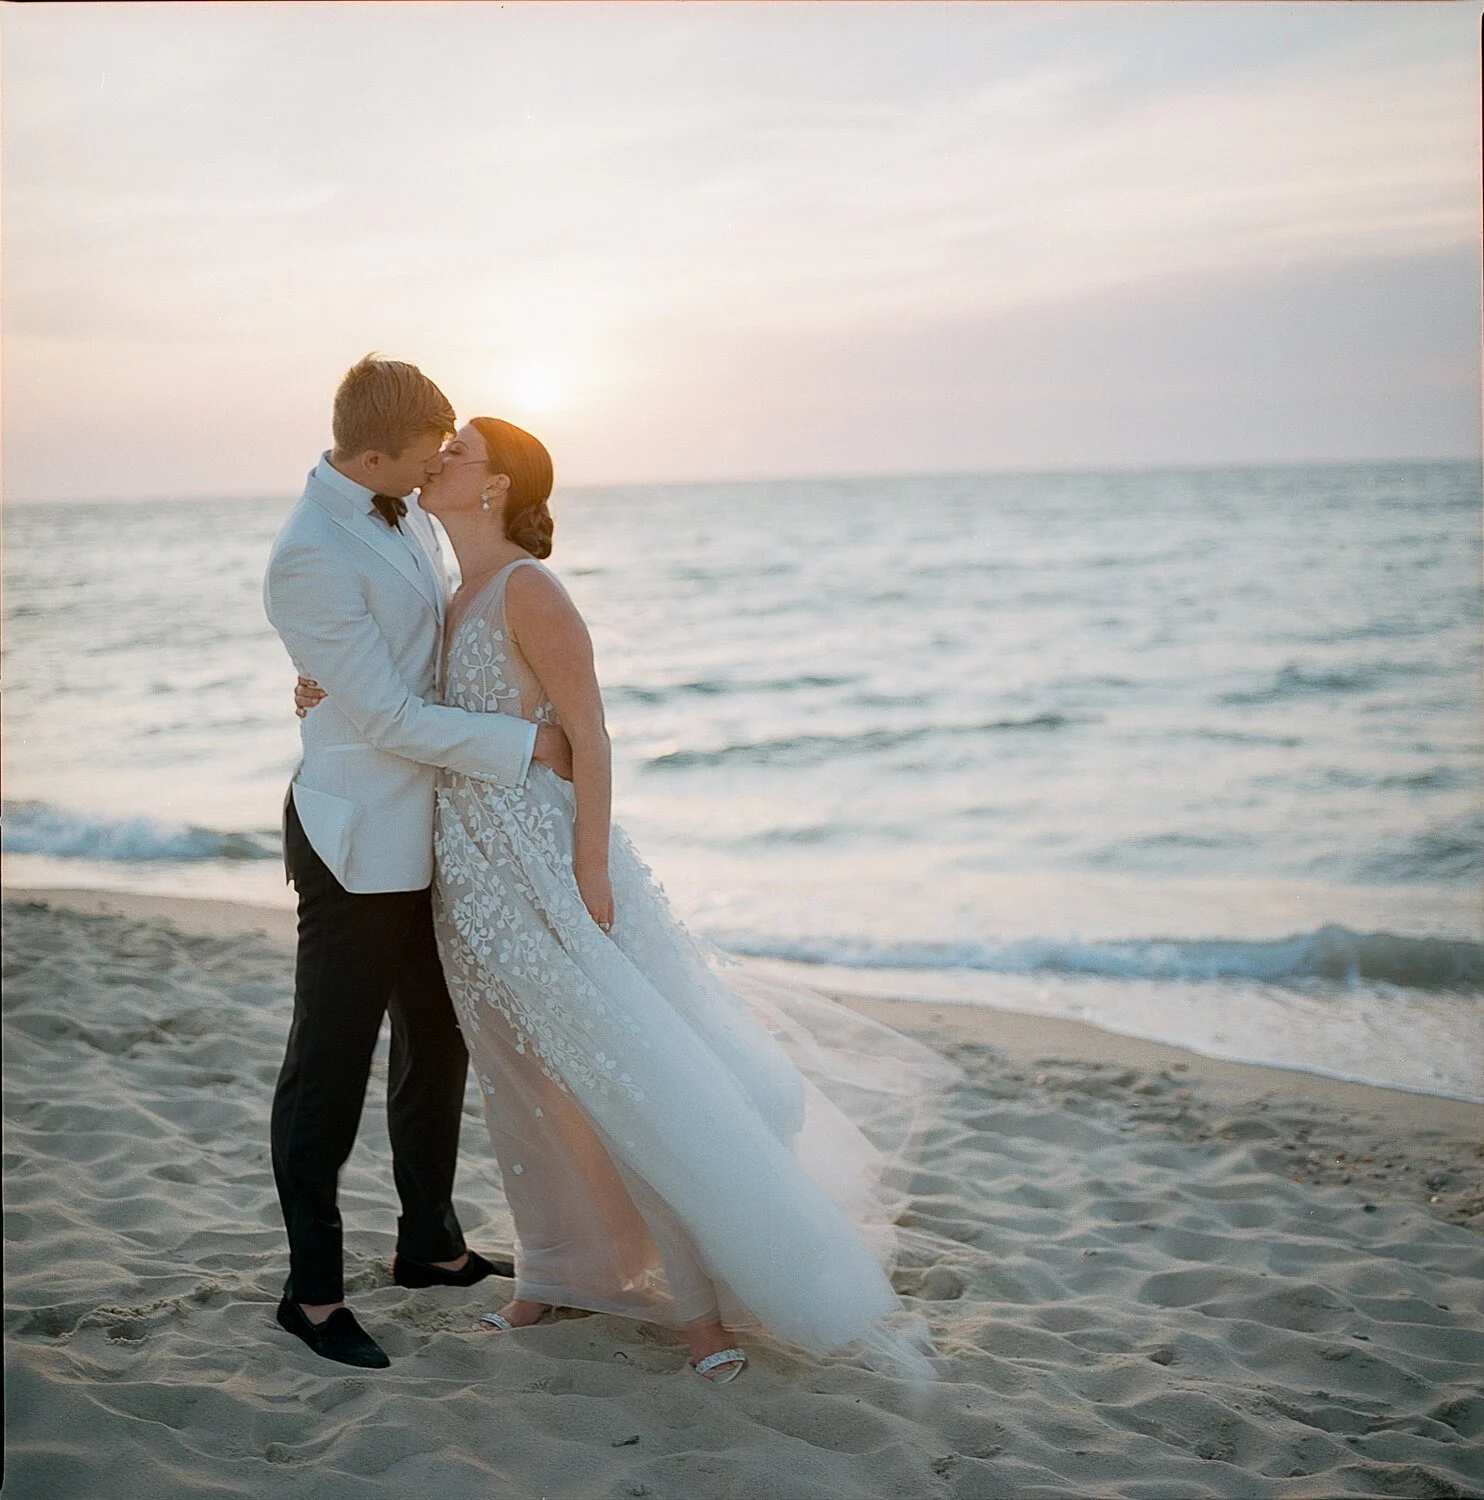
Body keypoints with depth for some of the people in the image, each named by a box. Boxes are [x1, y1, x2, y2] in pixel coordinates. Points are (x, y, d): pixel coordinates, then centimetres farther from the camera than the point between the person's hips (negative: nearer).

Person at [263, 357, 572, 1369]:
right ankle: (313, 1290, 16)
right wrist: (524, 745, -16)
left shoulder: (407, 514, 6)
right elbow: (387, 716, -22)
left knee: (437, 1045, 19)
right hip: (358, 846, -9)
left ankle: (431, 1244, 35)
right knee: (330, 1066, 3)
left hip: (432, 832, 9)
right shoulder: (311, 557, -21)